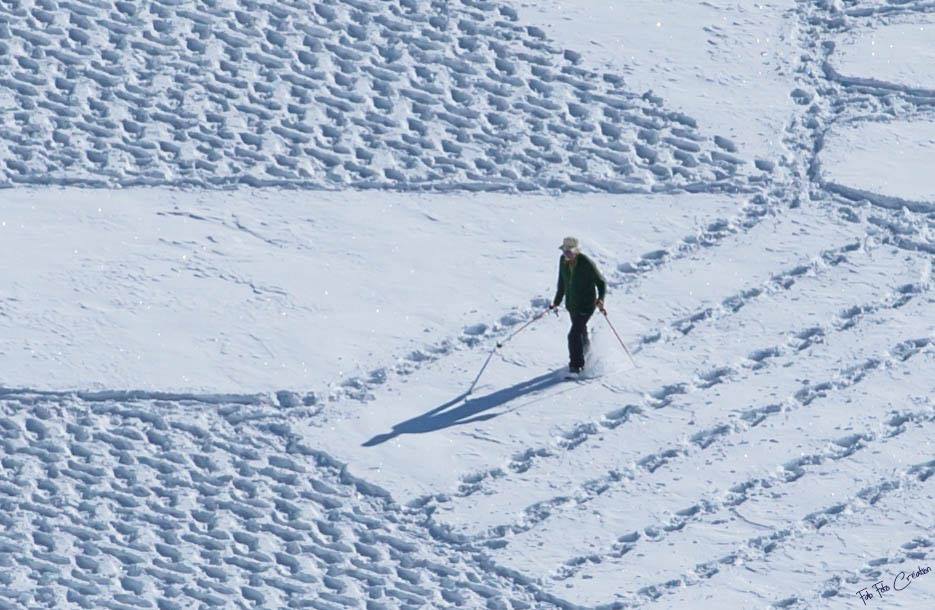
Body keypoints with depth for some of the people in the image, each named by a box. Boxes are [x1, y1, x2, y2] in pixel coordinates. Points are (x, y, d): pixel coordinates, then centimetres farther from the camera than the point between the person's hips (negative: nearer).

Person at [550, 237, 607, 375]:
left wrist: (600, 300, -26)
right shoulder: (563, 261, -5)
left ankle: (576, 366, -8)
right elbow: (562, 282, 11)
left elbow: (601, 283, -12)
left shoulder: (587, 264, -23)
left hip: (586, 305, -7)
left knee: (574, 335, -16)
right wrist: (557, 301, 16)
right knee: (581, 332, 24)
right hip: (571, 305, 7)